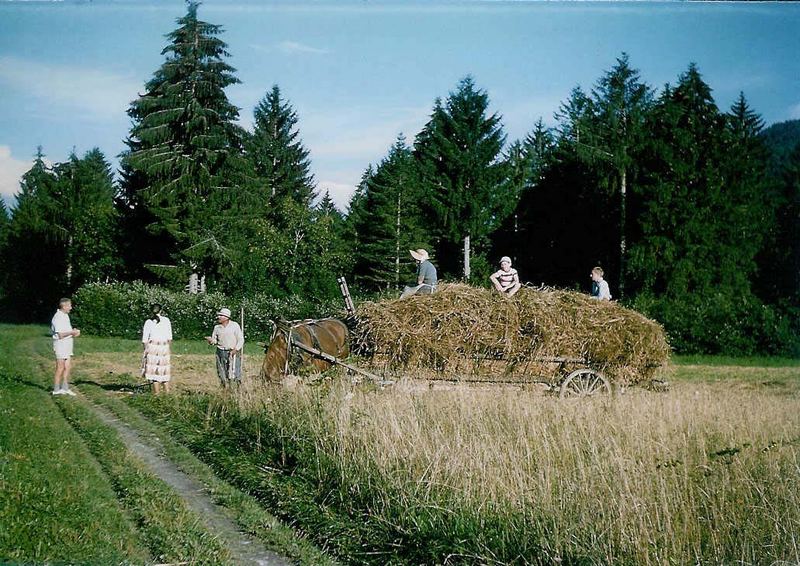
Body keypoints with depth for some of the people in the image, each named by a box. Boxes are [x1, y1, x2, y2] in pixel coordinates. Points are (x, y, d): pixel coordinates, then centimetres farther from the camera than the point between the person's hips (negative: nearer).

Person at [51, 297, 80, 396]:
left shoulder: (65, 316, 15)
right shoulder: (58, 317, -16)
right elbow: (60, 335, -20)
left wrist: (74, 332, 4)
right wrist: (72, 332, -14)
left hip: (67, 344, 10)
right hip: (60, 344, -10)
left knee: (68, 366, 9)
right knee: (60, 368, -5)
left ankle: (65, 388, 14)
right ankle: (56, 389, 1)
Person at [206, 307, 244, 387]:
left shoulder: (235, 325, -1)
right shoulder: (217, 327, 10)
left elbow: (241, 339, 0)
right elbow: (214, 340, 14)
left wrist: (236, 349, -12)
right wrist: (211, 340, -10)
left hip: (233, 353, -4)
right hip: (221, 352, 4)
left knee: (234, 374, -11)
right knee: (222, 374, 4)